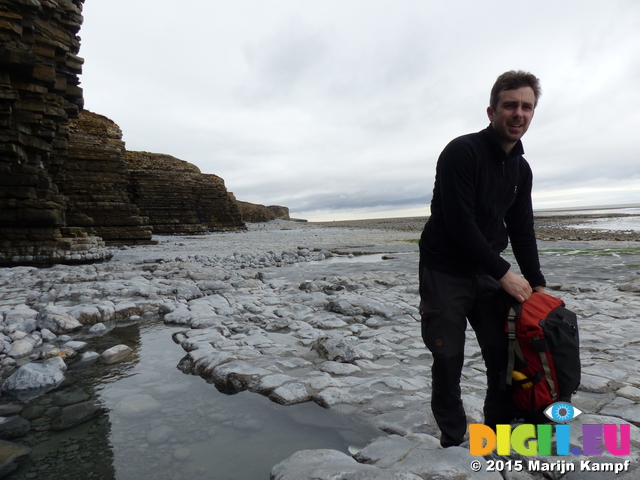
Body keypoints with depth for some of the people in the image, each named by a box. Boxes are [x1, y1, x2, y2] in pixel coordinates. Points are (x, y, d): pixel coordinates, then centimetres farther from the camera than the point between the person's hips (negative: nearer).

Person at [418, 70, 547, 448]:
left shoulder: (521, 169, 10)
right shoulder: (462, 152, -15)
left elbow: (522, 231, 13)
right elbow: (459, 223, -21)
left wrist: (537, 283, 6)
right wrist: (504, 273, -16)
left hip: (487, 272, 7)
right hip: (445, 271, -7)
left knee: (505, 354, 9)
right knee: (449, 360, 0)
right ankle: (454, 443, 19)